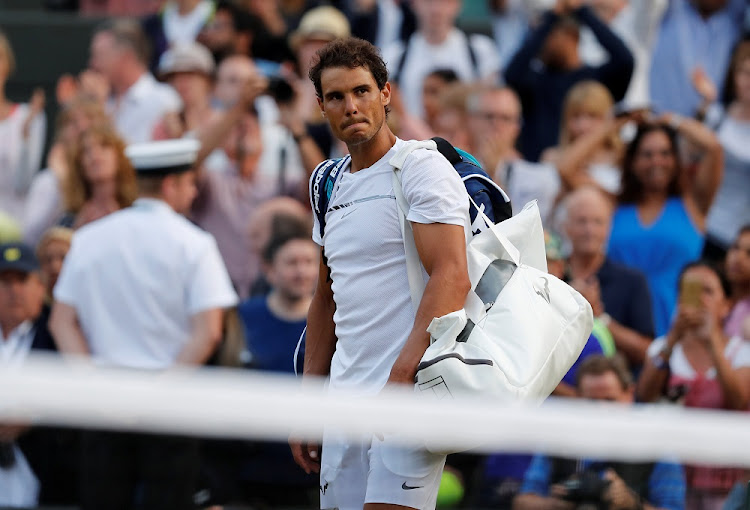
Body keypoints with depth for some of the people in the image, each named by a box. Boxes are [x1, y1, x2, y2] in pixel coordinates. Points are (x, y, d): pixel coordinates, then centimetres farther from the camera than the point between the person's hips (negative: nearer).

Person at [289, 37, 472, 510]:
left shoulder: (422, 167, -6)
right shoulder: (331, 186, 17)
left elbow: (452, 278, -17)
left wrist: (401, 375, -25)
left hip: (413, 388, -7)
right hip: (346, 397, 8)